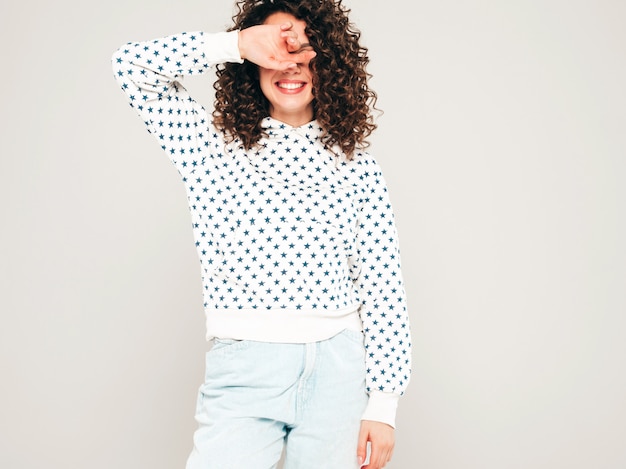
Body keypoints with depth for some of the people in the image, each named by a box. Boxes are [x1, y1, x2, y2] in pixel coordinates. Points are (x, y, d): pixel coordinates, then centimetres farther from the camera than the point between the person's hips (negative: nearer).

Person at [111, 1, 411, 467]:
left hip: (338, 373, 1)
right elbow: (132, 64, 0)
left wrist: (383, 403, -1)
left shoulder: (356, 166, 4)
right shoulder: (215, 147, 5)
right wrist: (237, 44, -9)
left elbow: (383, 287, 2)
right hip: (242, 374, 0)